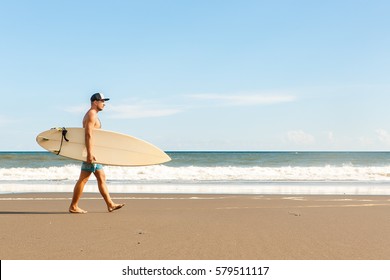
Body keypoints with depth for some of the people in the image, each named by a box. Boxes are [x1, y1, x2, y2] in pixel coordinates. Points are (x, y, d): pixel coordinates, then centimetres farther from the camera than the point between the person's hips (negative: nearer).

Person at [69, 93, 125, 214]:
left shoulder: (92, 115, 20)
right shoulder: (91, 115, -12)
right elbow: (88, 135, -22)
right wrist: (90, 153, -28)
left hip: (93, 152, 11)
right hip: (91, 151, -11)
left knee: (101, 178, 10)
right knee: (83, 179, -6)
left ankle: (110, 205, 13)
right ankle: (73, 206, 0)